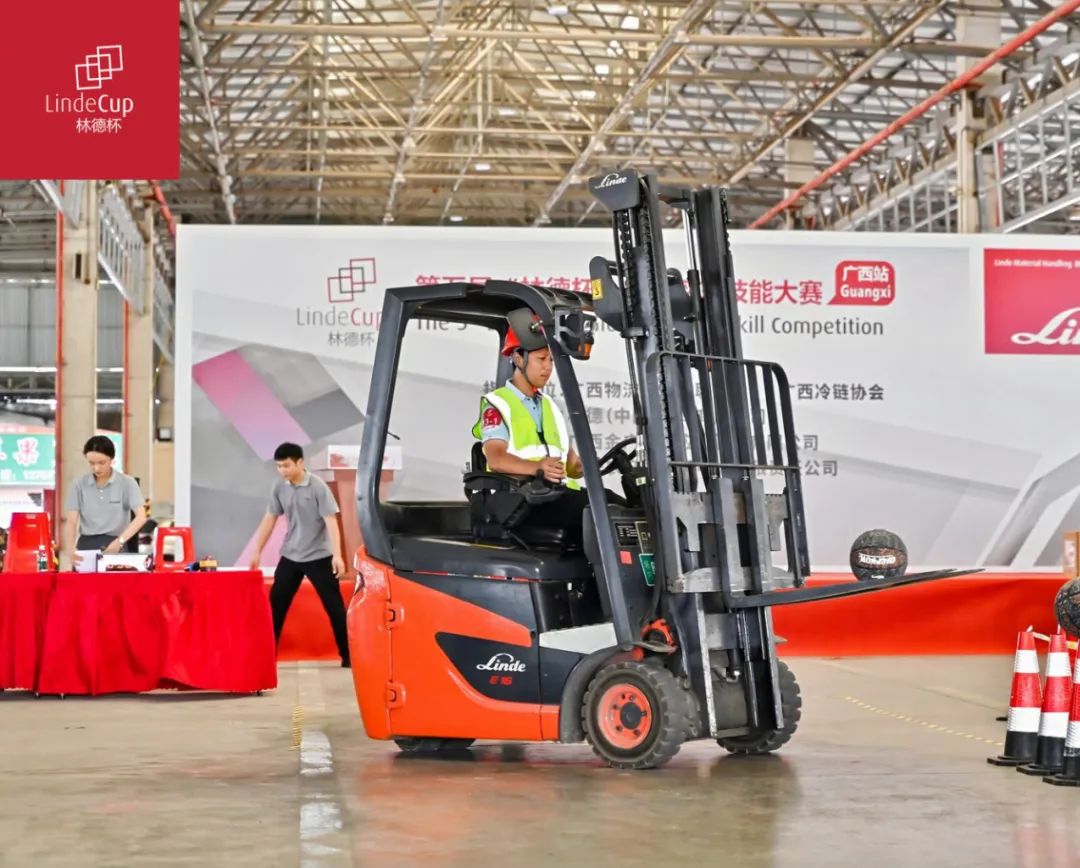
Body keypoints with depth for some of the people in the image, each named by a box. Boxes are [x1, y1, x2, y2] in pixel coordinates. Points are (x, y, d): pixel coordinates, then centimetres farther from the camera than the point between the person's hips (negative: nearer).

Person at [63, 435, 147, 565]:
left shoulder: (126, 483, -1)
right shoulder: (79, 485, 5)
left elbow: (141, 517, -11)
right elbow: (71, 521, 0)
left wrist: (120, 541, -26)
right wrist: (71, 549, -19)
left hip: (115, 546, -2)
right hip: (87, 545, 2)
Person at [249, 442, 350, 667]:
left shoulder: (317, 487, -14)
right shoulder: (279, 488, 0)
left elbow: (331, 522, -17)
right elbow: (269, 519, 9)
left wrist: (337, 555, -25)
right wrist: (257, 551, 10)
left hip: (319, 556, -5)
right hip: (290, 556, 5)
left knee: (334, 606, -2)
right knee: (275, 604, 4)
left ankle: (348, 656, 5)